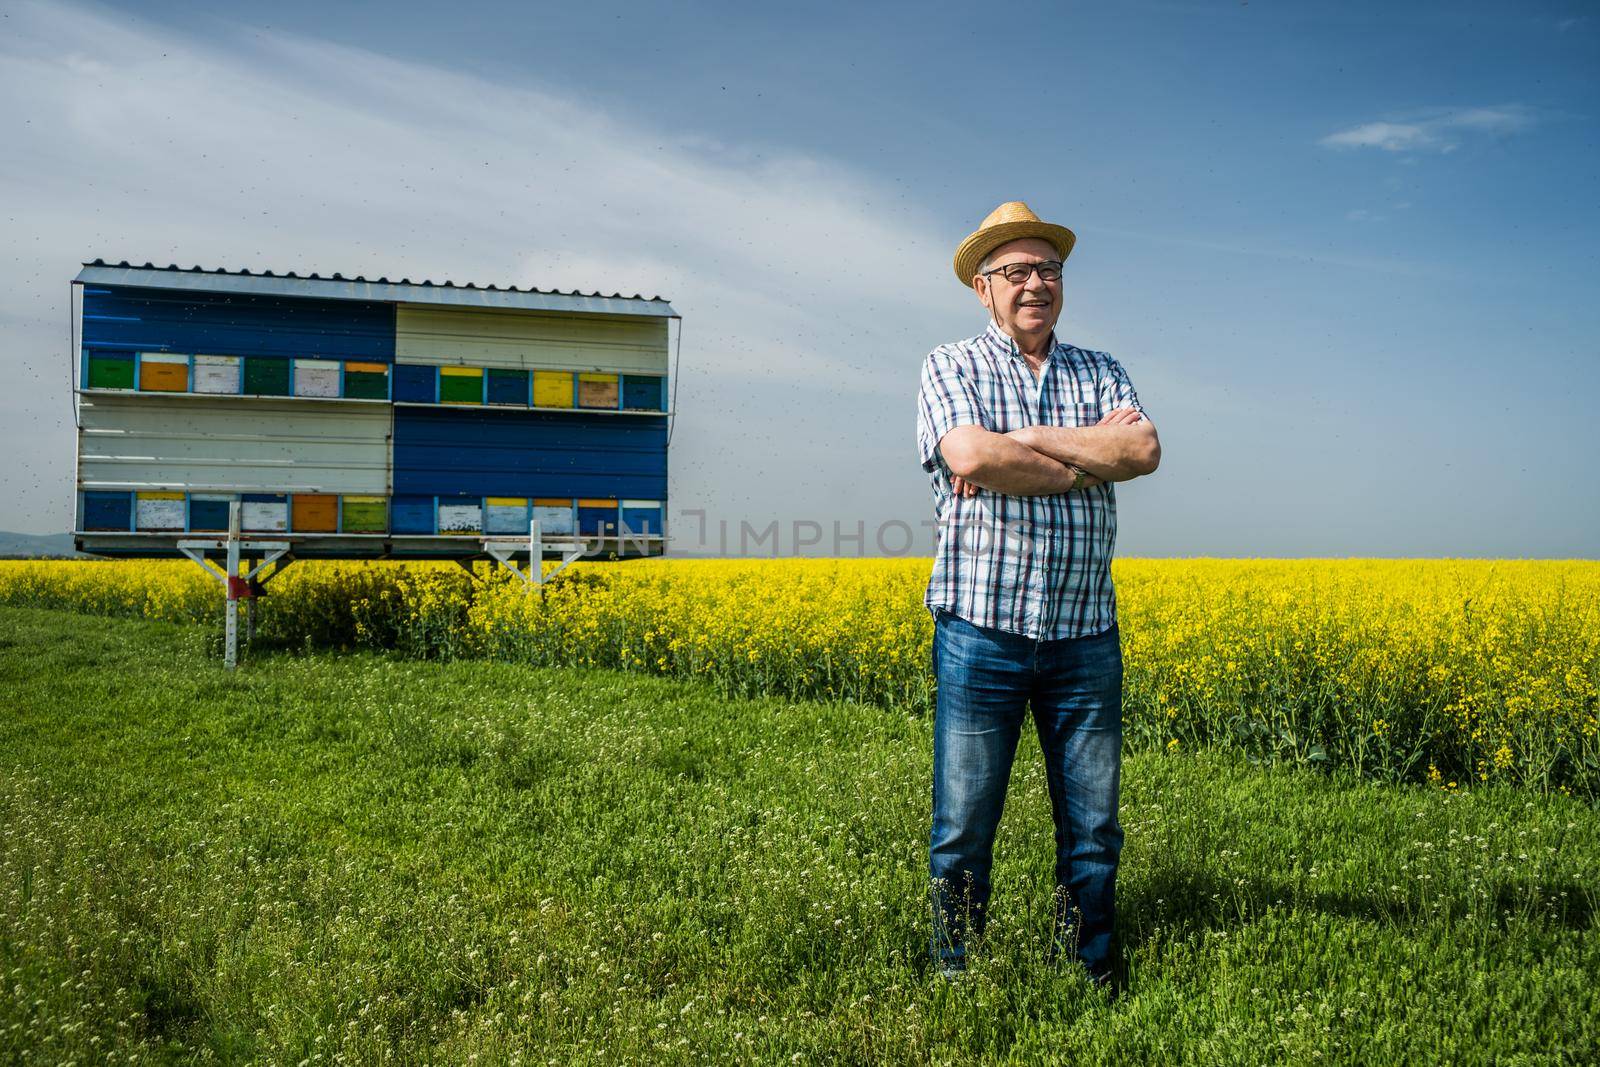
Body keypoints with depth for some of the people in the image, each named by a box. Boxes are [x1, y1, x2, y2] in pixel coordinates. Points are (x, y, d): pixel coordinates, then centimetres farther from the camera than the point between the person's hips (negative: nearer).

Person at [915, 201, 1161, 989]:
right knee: (963, 828, 5)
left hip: (1084, 636, 3)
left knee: (1093, 828, 11)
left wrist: (1026, 438, -13)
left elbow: (1145, 450, -7)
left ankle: (1090, 976, 27)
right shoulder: (950, 367, 2)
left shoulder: (1101, 372, 13)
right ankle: (954, 975, 21)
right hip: (982, 631, -3)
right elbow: (970, 458, -18)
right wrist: (1092, 460, -9)